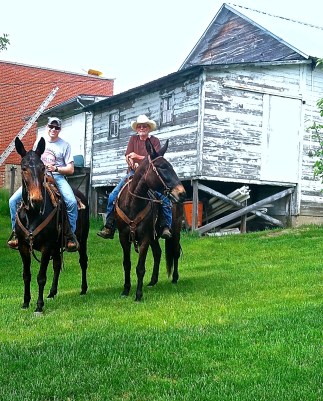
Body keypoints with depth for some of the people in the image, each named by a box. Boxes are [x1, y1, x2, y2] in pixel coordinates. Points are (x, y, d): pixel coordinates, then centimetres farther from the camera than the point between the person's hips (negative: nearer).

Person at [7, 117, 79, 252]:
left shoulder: (65, 145, 6)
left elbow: (70, 169, 3)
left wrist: (56, 168, -14)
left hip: (57, 177, -3)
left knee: (72, 202, -30)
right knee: (13, 200, -14)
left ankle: (70, 234, -13)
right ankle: (16, 232, 2)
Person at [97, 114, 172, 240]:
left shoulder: (155, 141, 6)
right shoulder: (133, 139, 14)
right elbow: (128, 158, 5)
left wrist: (138, 157, -13)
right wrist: (133, 164, -18)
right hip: (133, 173, 2)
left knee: (164, 198, -25)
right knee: (113, 196, -12)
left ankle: (166, 227, -20)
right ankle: (109, 227, -9)